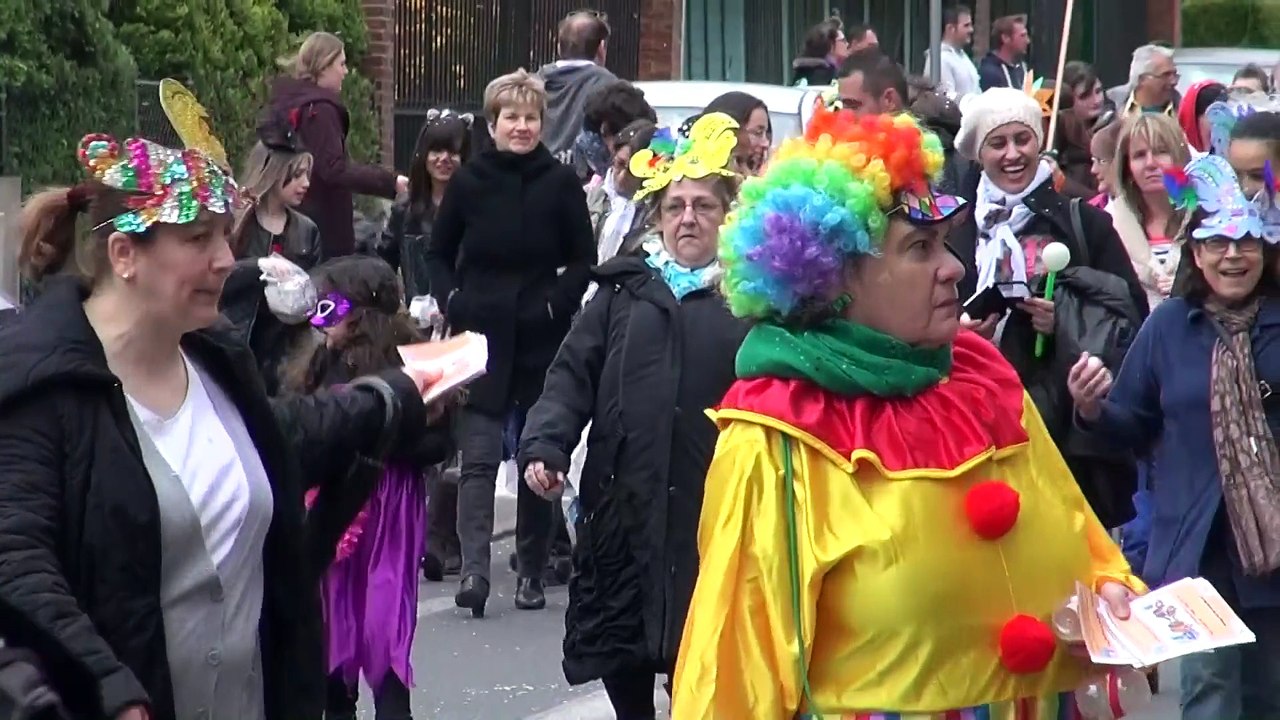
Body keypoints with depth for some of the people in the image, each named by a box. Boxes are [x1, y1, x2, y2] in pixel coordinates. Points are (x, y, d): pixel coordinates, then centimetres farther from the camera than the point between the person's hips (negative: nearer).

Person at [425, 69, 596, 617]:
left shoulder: (561, 183, 1)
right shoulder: (468, 182, 4)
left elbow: (584, 261, 5)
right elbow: (438, 254, 13)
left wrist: (555, 303, -9)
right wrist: (451, 301, -3)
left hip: (543, 339, 0)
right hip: (482, 337, 0)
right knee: (478, 458, -9)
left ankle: (532, 572, 16)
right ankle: (473, 570, -16)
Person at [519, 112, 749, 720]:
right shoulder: (622, 290, 13)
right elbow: (573, 376, 8)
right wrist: (544, 446, -8)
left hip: (712, 512, -3)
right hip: (624, 508, 3)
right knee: (622, 664, 10)